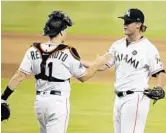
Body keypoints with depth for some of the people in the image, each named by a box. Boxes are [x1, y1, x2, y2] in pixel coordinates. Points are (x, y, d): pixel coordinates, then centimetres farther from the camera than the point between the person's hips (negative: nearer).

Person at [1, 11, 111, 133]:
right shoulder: (68, 53, -11)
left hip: (40, 101, 6)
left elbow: (20, 76, -3)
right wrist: (98, 64, 14)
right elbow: (83, 77, 0)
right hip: (59, 101, -5)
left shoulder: (33, 51, 0)